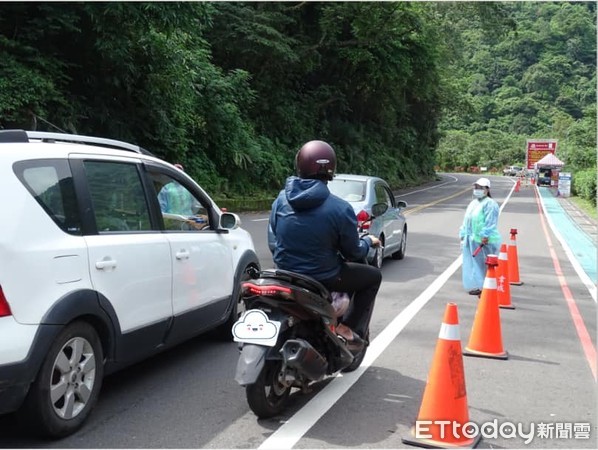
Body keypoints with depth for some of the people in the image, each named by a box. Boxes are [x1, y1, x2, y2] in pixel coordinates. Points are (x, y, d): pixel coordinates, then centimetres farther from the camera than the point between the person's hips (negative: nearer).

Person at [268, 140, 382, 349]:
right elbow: (353, 253, -8)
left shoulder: (281, 200, -4)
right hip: (323, 278, -6)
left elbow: (273, 243, 6)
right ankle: (351, 328, 7)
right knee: (373, 276, 18)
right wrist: (368, 242, 14)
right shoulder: (340, 208, -20)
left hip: (285, 277, 6)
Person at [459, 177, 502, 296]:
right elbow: (466, 220, 23)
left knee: (485, 265, -6)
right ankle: (477, 286, 25)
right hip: (472, 240, 9)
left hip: (485, 241, -9)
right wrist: (463, 235, 20)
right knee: (473, 264, 14)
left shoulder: (490, 203, -10)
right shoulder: (473, 203, 19)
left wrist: (485, 236, -24)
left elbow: (490, 222, -19)